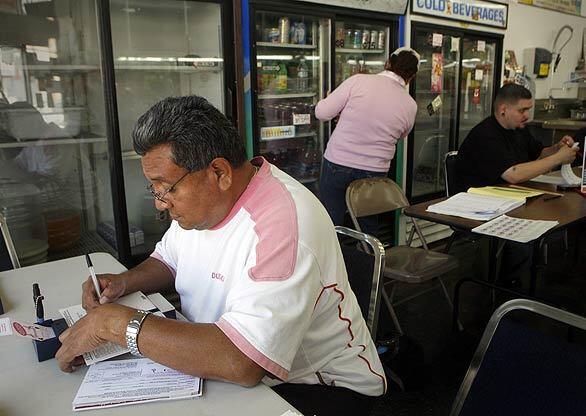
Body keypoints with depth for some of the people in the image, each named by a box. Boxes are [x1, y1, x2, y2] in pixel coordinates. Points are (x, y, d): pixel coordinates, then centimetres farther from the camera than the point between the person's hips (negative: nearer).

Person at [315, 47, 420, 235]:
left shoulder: (358, 80, -10)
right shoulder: (410, 105, 0)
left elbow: (322, 113, -9)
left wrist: (345, 111, 11)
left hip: (337, 165, -2)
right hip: (374, 172, 2)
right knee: (369, 228, 19)